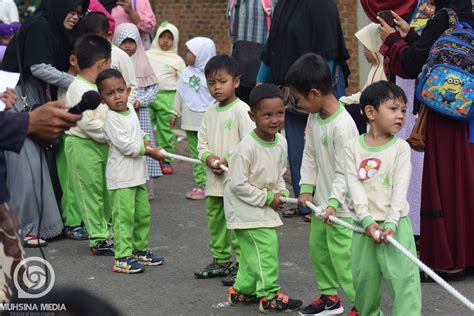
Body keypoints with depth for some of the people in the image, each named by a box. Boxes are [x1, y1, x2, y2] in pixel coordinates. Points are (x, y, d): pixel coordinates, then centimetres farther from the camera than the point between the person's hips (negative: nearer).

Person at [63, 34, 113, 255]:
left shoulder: (97, 86, 11)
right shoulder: (79, 88, -17)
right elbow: (86, 123, -22)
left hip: (101, 144, 9)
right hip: (82, 145, -9)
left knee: (104, 189, 14)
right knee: (91, 191, -3)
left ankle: (105, 231, 24)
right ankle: (98, 239, 1)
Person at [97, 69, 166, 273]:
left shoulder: (131, 112, 9)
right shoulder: (112, 119, -17)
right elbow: (126, 146, -22)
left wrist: (145, 140, 2)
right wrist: (151, 152, -14)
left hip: (138, 174, 9)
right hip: (121, 176, -9)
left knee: (143, 214, 16)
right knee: (124, 216, -7)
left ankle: (140, 250, 30)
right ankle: (122, 258, -2)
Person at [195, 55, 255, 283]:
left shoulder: (241, 110, -10)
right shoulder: (210, 112, 12)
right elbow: (202, 142, 14)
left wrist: (228, 160, -18)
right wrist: (208, 157, -6)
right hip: (214, 179, 8)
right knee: (215, 220, 15)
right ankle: (220, 261, 27)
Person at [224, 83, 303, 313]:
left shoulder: (281, 142, -1)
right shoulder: (247, 148, -26)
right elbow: (237, 184, -23)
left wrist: (281, 193, -3)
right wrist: (268, 198, -18)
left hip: (264, 207, 8)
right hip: (245, 208, -8)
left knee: (252, 250, 16)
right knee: (266, 245, -11)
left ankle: (242, 290, 32)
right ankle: (270, 296, -2)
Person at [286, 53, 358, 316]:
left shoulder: (342, 125, -24)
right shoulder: (314, 117, 3)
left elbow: (344, 172, -23)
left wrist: (333, 203, -27)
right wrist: (306, 188, 4)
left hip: (341, 207, -9)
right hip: (321, 202, 9)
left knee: (342, 255, -7)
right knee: (318, 249, 18)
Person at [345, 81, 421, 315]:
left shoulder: (401, 148, -2)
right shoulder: (353, 147, 1)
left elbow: (400, 190, -8)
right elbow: (354, 186, -6)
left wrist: (391, 223, -18)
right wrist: (367, 221, -16)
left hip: (395, 224, -2)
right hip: (365, 224, 2)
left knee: (404, 276, -8)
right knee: (363, 277, 11)